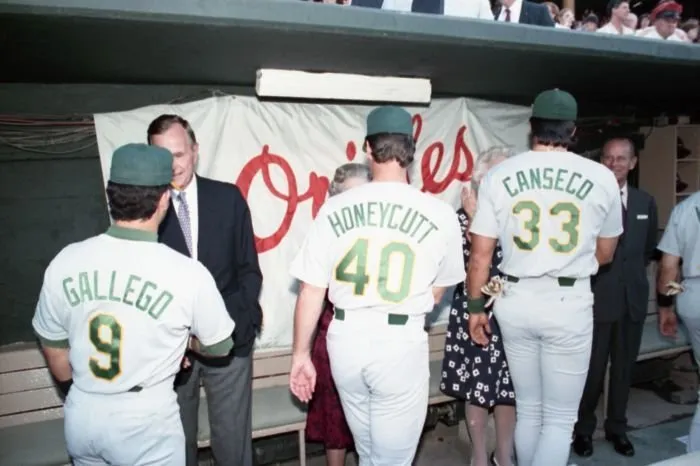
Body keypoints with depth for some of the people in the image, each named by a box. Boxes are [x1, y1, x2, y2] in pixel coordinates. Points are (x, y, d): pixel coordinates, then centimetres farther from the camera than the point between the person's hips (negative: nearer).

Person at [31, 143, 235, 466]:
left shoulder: (64, 263, -11)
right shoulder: (187, 273, -22)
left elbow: (54, 351, 3)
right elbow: (219, 348, -5)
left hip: (81, 419, 4)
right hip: (145, 424, -4)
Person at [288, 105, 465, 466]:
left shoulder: (334, 209, -6)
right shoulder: (440, 214, -7)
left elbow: (311, 291, -4)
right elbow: (436, 293, 6)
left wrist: (301, 354, 8)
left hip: (345, 339, 3)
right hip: (401, 343, -2)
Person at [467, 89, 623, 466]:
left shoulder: (499, 175, -3)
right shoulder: (601, 178, -2)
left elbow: (480, 253, -3)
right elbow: (604, 254, 10)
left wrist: (476, 307, 9)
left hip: (515, 301, 2)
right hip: (569, 304, -2)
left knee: (528, 410, 20)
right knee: (560, 418, 11)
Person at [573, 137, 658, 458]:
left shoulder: (645, 202, 8)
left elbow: (649, 249, 19)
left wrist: (633, 273, 11)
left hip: (633, 297, 5)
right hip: (596, 297, -5)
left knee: (624, 366, 15)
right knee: (592, 368, 4)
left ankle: (617, 427, 33)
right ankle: (583, 428, 25)